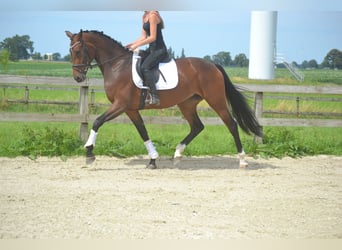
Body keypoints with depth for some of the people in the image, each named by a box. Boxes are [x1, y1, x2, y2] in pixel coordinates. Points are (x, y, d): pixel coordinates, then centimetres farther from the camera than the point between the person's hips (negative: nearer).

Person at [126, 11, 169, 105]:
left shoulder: (153, 16, -14)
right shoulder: (145, 17, 14)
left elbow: (152, 37, -19)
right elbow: (144, 37, 15)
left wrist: (137, 45, -17)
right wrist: (132, 44, 2)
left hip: (159, 50, -10)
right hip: (151, 49, 10)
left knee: (145, 67, -28)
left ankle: (154, 96, -33)